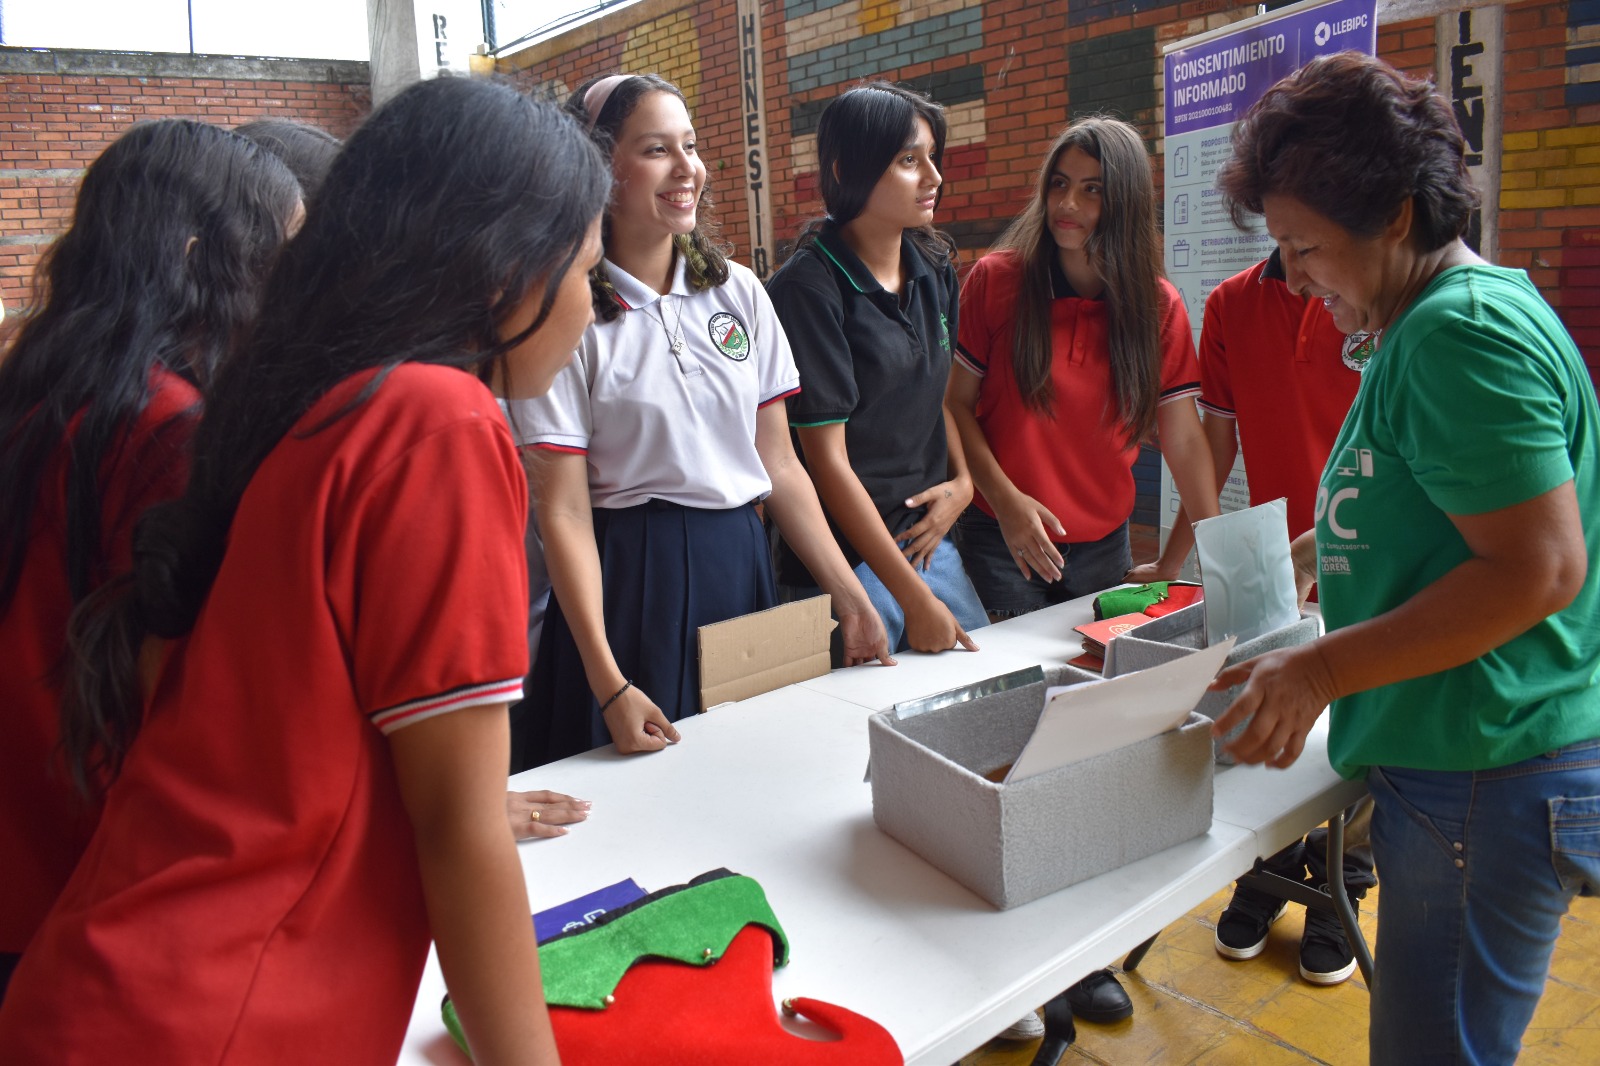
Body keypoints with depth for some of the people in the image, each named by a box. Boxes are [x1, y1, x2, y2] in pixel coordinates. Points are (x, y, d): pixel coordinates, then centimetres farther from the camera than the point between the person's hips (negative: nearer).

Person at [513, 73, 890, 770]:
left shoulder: (739, 293, 4)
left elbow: (780, 465, 7)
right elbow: (563, 512, -12)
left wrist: (850, 599, 3)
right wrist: (608, 683, -18)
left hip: (741, 564, 5)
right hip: (630, 580, -4)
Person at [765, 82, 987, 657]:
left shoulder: (934, 268, 6)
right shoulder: (808, 288, -16)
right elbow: (827, 459, -17)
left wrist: (961, 481, 0)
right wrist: (915, 598, -16)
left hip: (929, 540, 7)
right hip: (847, 560, -7)